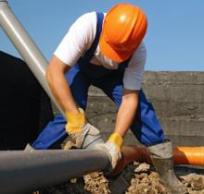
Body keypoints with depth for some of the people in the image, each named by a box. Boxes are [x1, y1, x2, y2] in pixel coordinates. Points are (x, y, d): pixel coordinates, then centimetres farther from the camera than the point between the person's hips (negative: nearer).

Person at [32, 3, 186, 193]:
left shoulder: (138, 52, -33)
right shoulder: (87, 26, -42)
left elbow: (130, 98, -29)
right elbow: (54, 72, -45)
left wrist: (115, 140, -42)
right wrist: (76, 120, -49)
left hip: (110, 73, 2)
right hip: (78, 67, -2)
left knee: (140, 106, -17)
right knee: (71, 112, -27)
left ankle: (165, 166, -3)